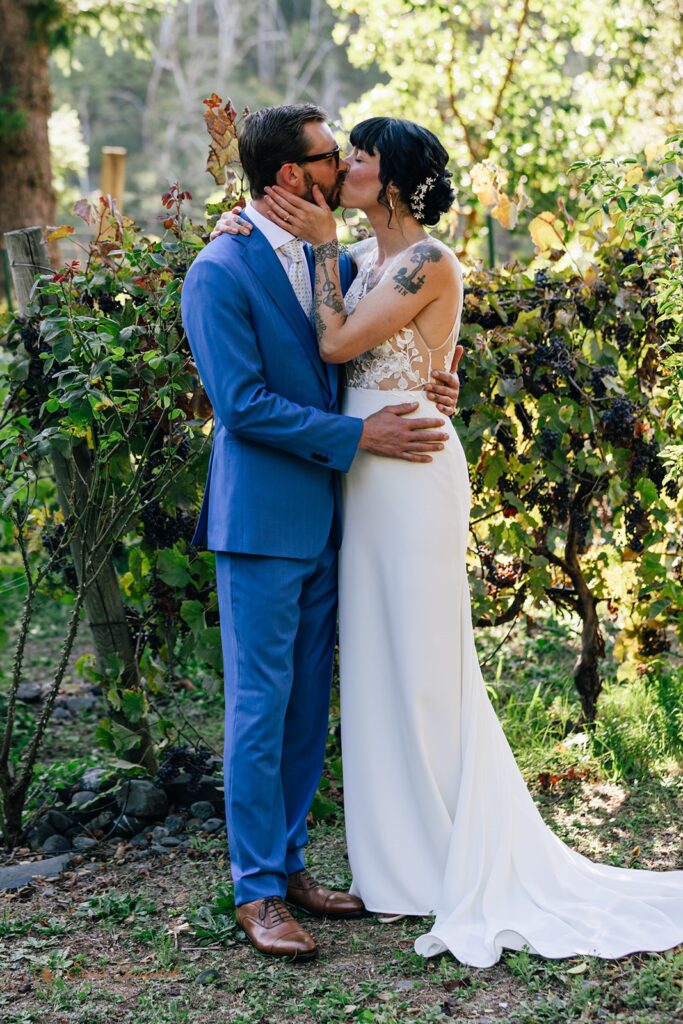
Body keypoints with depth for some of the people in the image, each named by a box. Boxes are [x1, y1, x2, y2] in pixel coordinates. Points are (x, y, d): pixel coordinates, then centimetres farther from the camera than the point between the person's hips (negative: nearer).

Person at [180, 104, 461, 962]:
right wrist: (358, 436, -17)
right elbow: (243, 405, -16)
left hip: (324, 517, 7)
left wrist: (428, 385, -1)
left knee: (307, 704, 12)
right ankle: (256, 891, 8)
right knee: (260, 706, -1)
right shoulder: (218, 274, -11)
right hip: (262, 520, -7)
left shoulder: (331, 260, 11)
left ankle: (287, 863, 24)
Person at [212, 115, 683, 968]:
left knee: (419, 658, -3)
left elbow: (337, 344, -16)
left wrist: (322, 243, -7)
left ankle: (449, 864, 10)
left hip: (409, 471, -9)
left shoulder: (429, 261, -11)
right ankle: (397, 860, 21)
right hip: (365, 472, 9)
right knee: (375, 656, 11)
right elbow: (331, 345, 6)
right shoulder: (372, 261, 15)